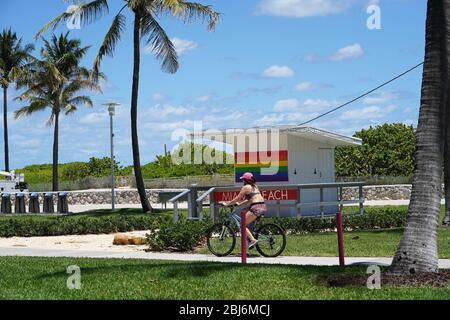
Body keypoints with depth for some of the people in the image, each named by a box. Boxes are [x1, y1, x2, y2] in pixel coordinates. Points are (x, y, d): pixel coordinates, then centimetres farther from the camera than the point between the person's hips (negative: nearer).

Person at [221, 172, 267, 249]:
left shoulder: (246, 187, 0)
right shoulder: (255, 186, 23)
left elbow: (237, 198, 2)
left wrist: (227, 204, 12)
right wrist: (240, 203, 33)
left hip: (256, 208, -9)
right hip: (263, 207, 9)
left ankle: (253, 240, -17)